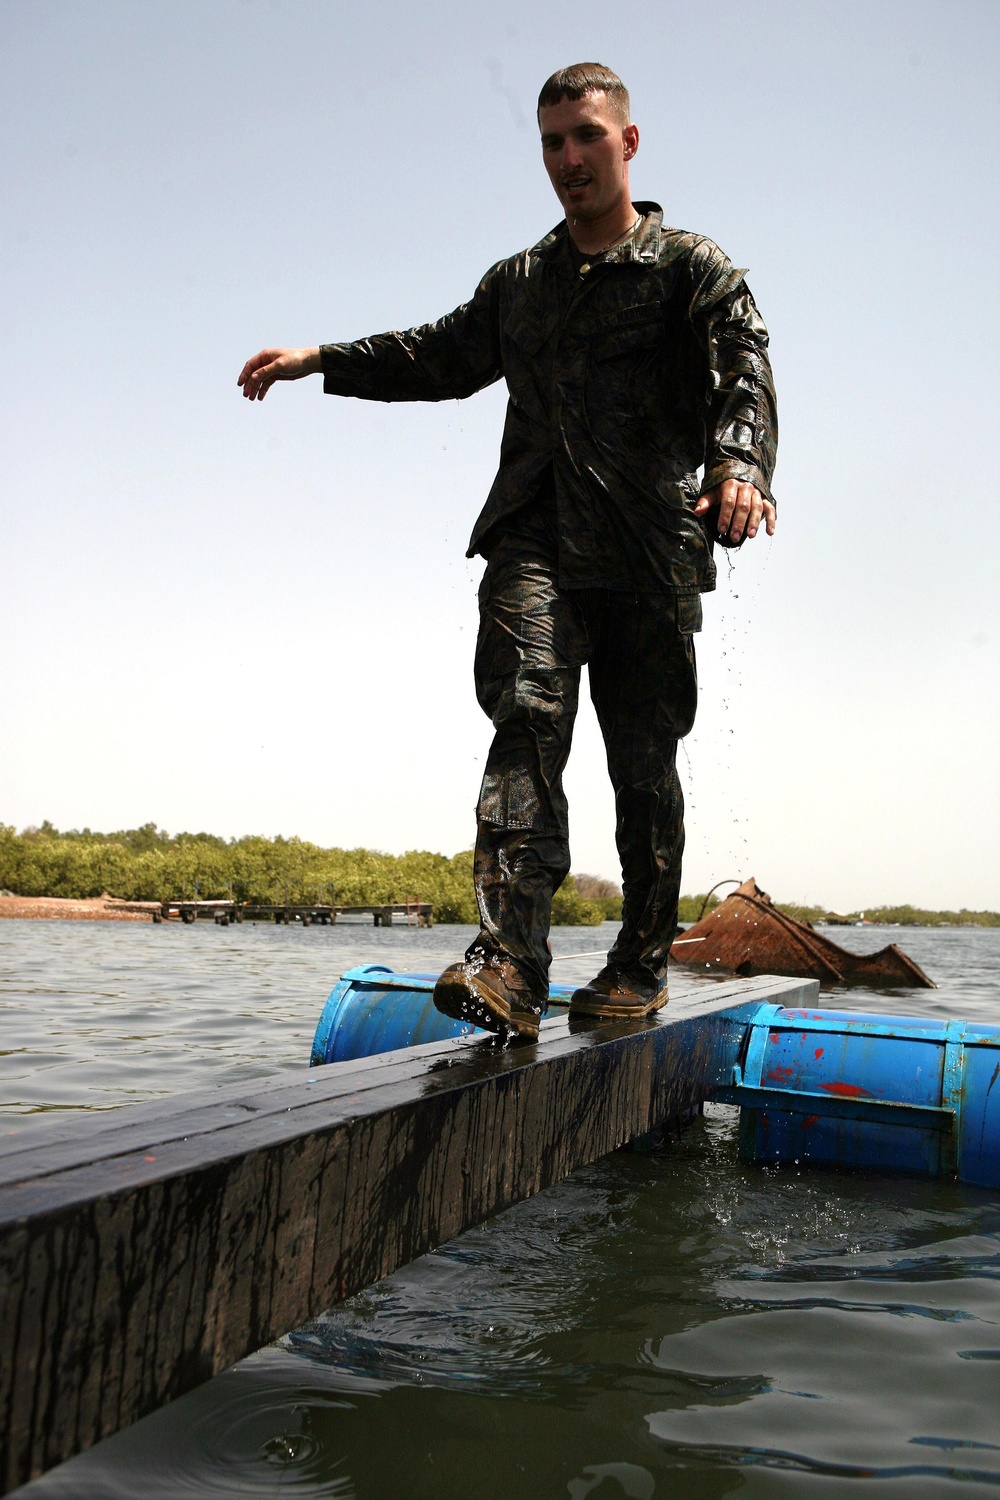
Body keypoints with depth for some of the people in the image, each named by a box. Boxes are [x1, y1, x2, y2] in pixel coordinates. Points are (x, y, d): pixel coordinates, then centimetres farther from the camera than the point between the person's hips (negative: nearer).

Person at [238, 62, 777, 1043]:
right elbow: (440, 356, 36)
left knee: (643, 757, 1)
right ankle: (511, 959, -26)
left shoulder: (692, 267, 9)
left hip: (649, 544, -2)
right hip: (534, 536, 3)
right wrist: (319, 360, 27)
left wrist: (737, 463, -30)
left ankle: (642, 963, 16)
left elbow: (741, 367, -9)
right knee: (528, 715, -19)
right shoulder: (519, 282, 25)